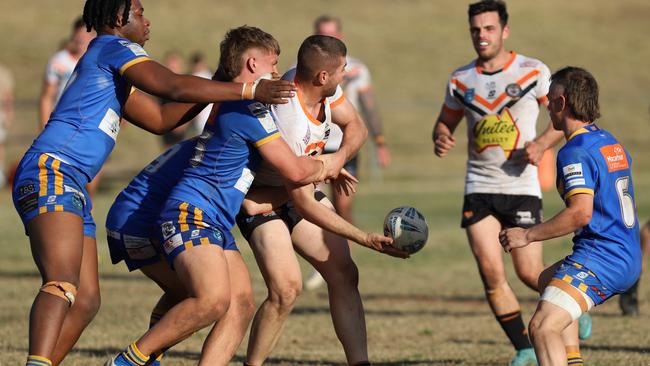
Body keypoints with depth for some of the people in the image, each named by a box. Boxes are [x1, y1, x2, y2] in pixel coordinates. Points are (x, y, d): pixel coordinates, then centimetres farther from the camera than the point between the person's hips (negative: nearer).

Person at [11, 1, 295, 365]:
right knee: (63, 285, -28)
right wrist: (248, 90, -10)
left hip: (71, 185, 11)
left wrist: (214, 90, 21)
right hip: (50, 172, -11)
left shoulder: (111, 70, 28)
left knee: (86, 301, 5)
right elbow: (175, 87, -13)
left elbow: (159, 118, 30)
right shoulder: (113, 47, -2)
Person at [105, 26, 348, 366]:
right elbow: (294, 170, -6)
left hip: (215, 223, 11)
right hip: (191, 211, -11)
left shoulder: (228, 104, 22)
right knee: (214, 298, -29)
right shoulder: (249, 107, -8)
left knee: (241, 303, -4)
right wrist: (323, 167, 15)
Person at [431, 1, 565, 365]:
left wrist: (542, 143, -16)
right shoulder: (461, 79, 7)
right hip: (479, 187, 3)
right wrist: (442, 139, -5)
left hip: (522, 187, -3)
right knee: (492, 275, -7)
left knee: (529, 273, -3)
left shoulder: (534, 72, -3)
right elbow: (445, 122, 19)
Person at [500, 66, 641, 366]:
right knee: (547, 280, 34)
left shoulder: (575, 152, -16)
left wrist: (527, 235, -19)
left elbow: (581, 213, -27)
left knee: (543, 328, -21)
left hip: (599, 258, -10)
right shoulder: (612, 144, 14)